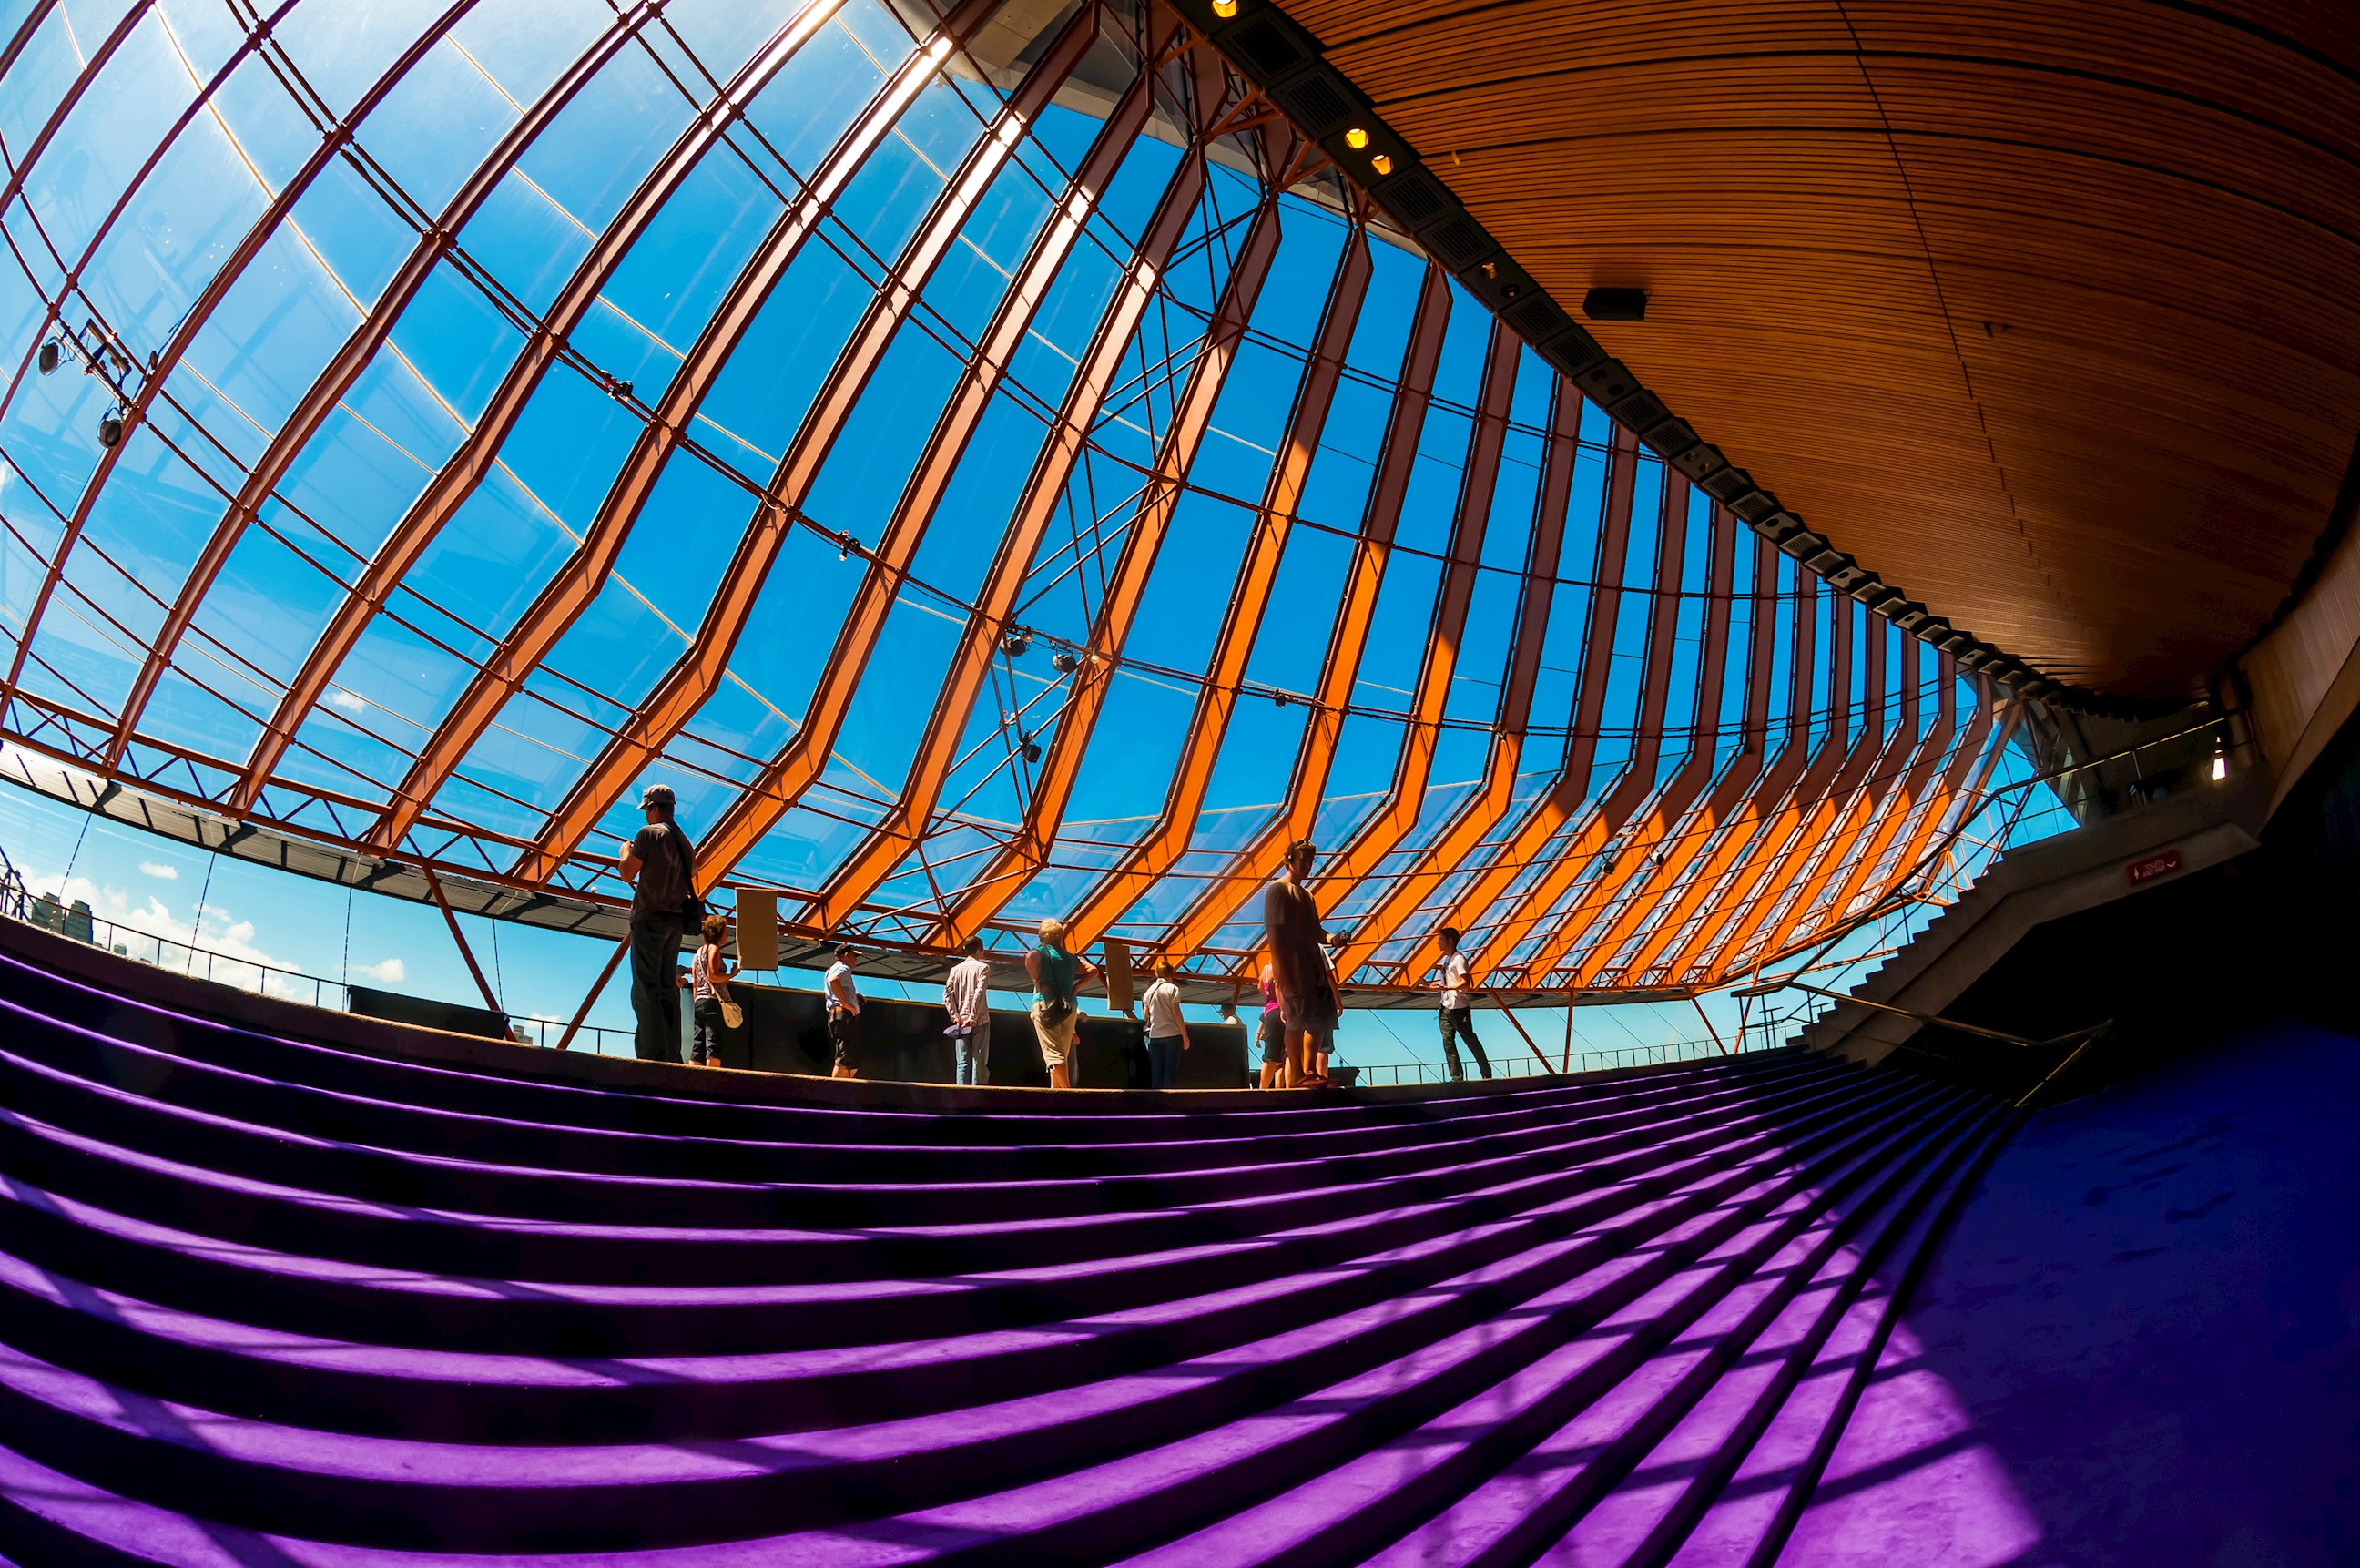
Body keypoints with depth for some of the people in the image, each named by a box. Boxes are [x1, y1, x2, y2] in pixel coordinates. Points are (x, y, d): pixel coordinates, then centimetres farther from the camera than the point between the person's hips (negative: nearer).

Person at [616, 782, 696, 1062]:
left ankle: (652, 1052, -18)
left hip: (649, 918, -7)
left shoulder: (649, 833, -6)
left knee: (645, 988, -10)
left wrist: (626, 852, 12)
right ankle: (671, 1055, 3)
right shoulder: (685, 842, 16)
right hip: (674, 921, 7)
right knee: (669, 989, 7)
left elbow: (627, 873, -8)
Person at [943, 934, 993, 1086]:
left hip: (961, 1021, 3)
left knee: (963, 1062, 4)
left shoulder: (955, 969, 10)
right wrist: (973, 1017, -15)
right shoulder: (983, 967, -1)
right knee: (979, 1061, -1)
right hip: (980, 1021, -3)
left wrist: (955, 1016, -4)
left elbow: (947, 994, -2)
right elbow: (979, 992, -14)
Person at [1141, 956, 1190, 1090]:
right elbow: (1176, 1014, -9)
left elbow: (1145, 1015, 10)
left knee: (1156, 1071, 6)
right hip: (1172, 1034, -4)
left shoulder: (1149, 991, 10)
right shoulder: (1172, 988, -4)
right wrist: (1185, 1036, -6)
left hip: (1154, 1035, 4)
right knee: (1170, 1071, -3)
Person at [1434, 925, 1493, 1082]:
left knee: (1470, 1041, 0)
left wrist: (1447, 988, -33)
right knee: (1448, 1043, 3)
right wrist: (1442, 969, 14)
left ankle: (1487, 1074, 13)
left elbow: (1465, 983, -22)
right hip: (1446, 1007, 9)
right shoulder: (1446, 959, 14)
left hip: (1458, 1008, -9)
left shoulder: (1459, 958, -13)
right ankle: (1457, 1078, 6)